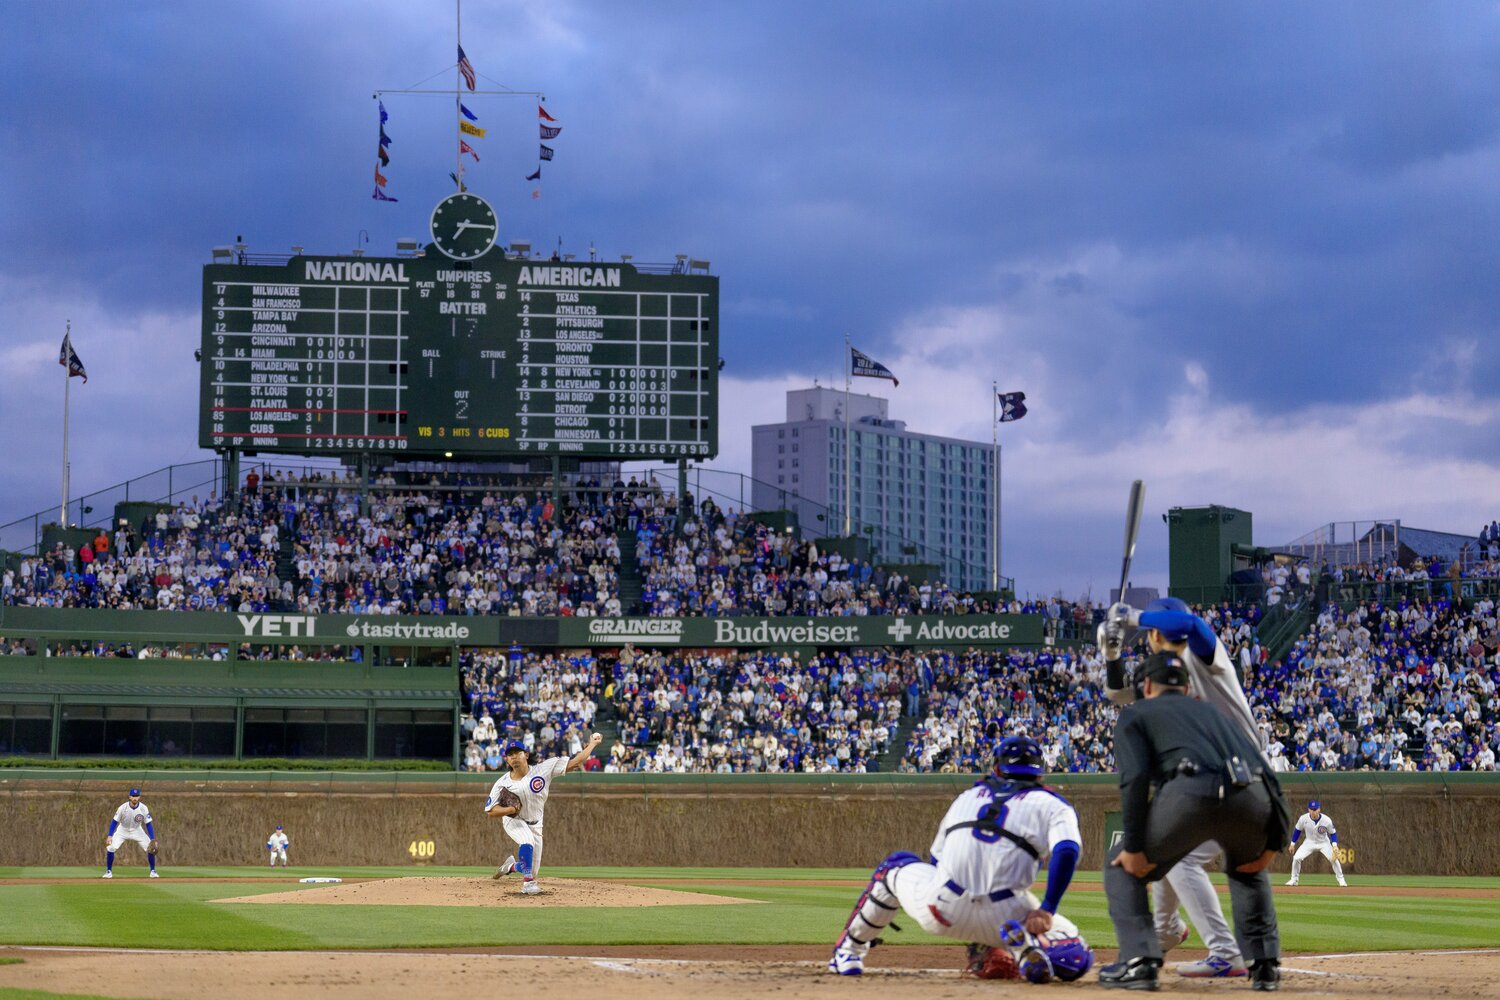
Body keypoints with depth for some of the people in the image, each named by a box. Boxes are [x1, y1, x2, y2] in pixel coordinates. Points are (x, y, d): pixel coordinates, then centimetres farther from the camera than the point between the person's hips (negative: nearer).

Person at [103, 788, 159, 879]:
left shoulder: (143, 808, -23)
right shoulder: (123, 808, -26)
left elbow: (148, 824, -16)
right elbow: (114, 822, -17)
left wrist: (153, 840, -22)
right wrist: (109, 836, -26)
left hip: (137, 830, 1)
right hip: (122, 830, -1)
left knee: (151, 849, -12)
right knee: (110, 848, -18)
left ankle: (153, 871, 7)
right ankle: (108, 871, 1)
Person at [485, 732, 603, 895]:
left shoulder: (543, 769, -20)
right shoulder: (502, 783, -18)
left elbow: (575, 762, -21)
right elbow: (491, 812, -16)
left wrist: (592, 744, -23)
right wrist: (511, 809, -32)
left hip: (535, 825, 2)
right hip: (513, 821, -2)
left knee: (533, 870, 5)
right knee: (527, 841, -36)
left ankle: (513, 865, 39)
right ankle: (528, 882, -23)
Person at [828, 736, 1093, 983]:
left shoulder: (968, 796, 24)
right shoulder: (1051, 805, 11)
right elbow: (1067, 851, -10)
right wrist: (1047, 910, -8)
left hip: (943, 911, 4)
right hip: (1003, 914, -4)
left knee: (895, 866, 35)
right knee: (1077, 960, 9)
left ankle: (848, 953, 34)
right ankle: (1027, 945, -22)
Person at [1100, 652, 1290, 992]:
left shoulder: (1136, 713, 26)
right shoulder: (1213, 711, 38)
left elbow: (1135, 779, 6)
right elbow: (1267, 774, 26)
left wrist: (1134, 847, 5)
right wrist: (1271, 844, 24)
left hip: (1192, 792, -4)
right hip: (1254, 798, 4)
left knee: (1122, 866, 19)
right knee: (1248, 868, 37)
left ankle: (1138, 960, 3)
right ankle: (1265, 964, 24)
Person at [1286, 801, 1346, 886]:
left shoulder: (1327, 820, -26)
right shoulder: (1304, 819, -22)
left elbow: (1333, 833, -12)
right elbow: (1297, 830, -3)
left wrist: (1334, 845, -28)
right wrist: (1292, 844, 1)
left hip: (1324, 842, -1)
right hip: (1309, 842, 1)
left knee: (1334, 859, -18)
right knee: (1296, 858, -14)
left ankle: (1341, 880, 2)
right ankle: (1294, 880, 5)